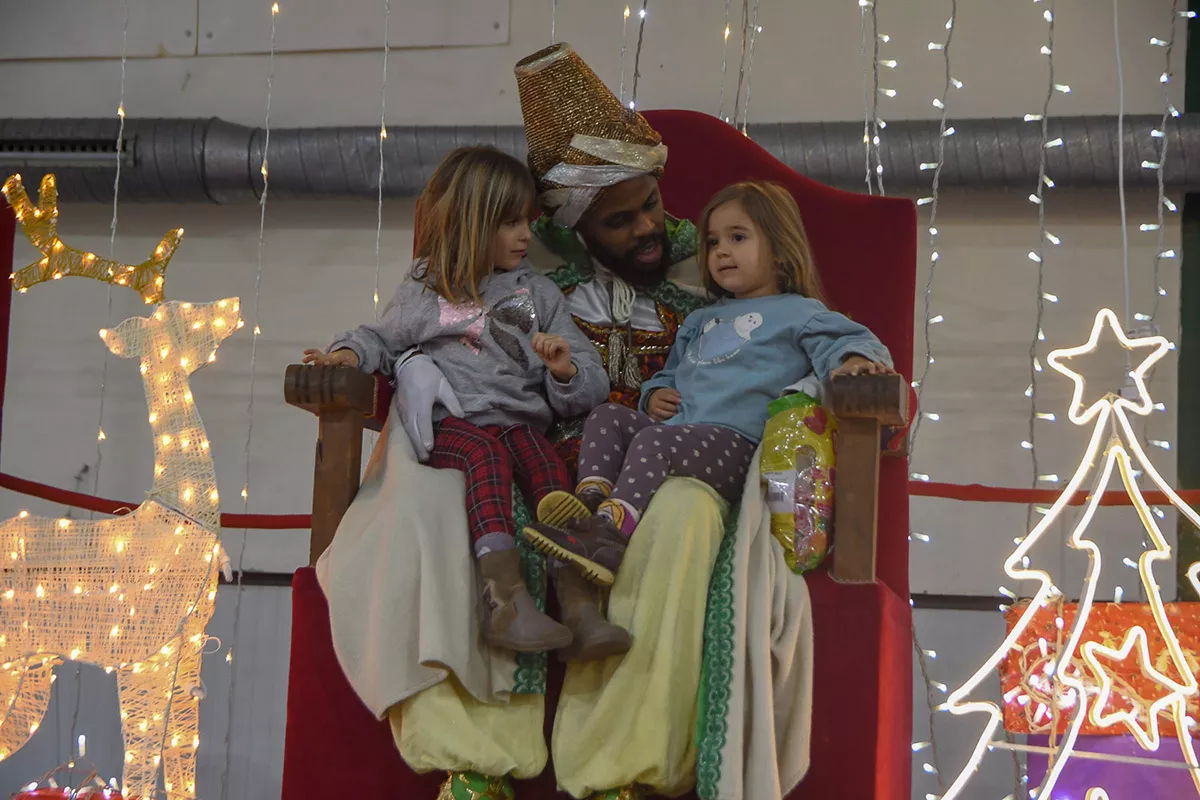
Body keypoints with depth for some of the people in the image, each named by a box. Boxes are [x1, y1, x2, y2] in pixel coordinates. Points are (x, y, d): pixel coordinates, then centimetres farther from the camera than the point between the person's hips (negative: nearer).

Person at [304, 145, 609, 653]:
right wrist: (348, 354, 7)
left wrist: (567, 371, -5)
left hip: (521, 420, 2)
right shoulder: (424, 290, 19)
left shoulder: (539, 294, 23)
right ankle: (506, 592, -55)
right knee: (486, 454, -37)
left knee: (548, 461, -33)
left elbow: (591, 390, 21)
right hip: (451, 421, -2)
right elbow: (383, 339, 32)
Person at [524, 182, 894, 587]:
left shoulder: (798, 313, 10)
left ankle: (610, 532, -50)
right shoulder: (700, 321, 33)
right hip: (674, 427, 8)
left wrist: (853, 361, -29)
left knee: (654, 441, -33)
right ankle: (592, 497, -30)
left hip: (737, 443, -8)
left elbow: (848, 339, -3)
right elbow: (671, 373, 42)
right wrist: (654, 396, 17)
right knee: (607, 416, -9)